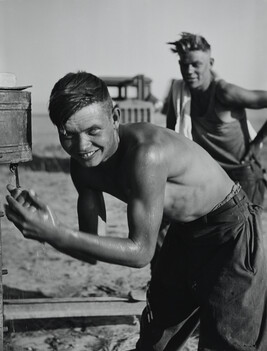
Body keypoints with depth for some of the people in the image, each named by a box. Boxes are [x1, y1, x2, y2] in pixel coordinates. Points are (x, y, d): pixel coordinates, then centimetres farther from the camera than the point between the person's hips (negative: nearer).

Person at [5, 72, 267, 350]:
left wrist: (56, 234, -38)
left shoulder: (146, 152, -37)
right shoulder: (83, 166, -12)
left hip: (229, 232, -7)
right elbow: (93, 248, -9)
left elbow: (140, 252, -31)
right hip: (184, 233, 7)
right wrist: (44, 230, -29)